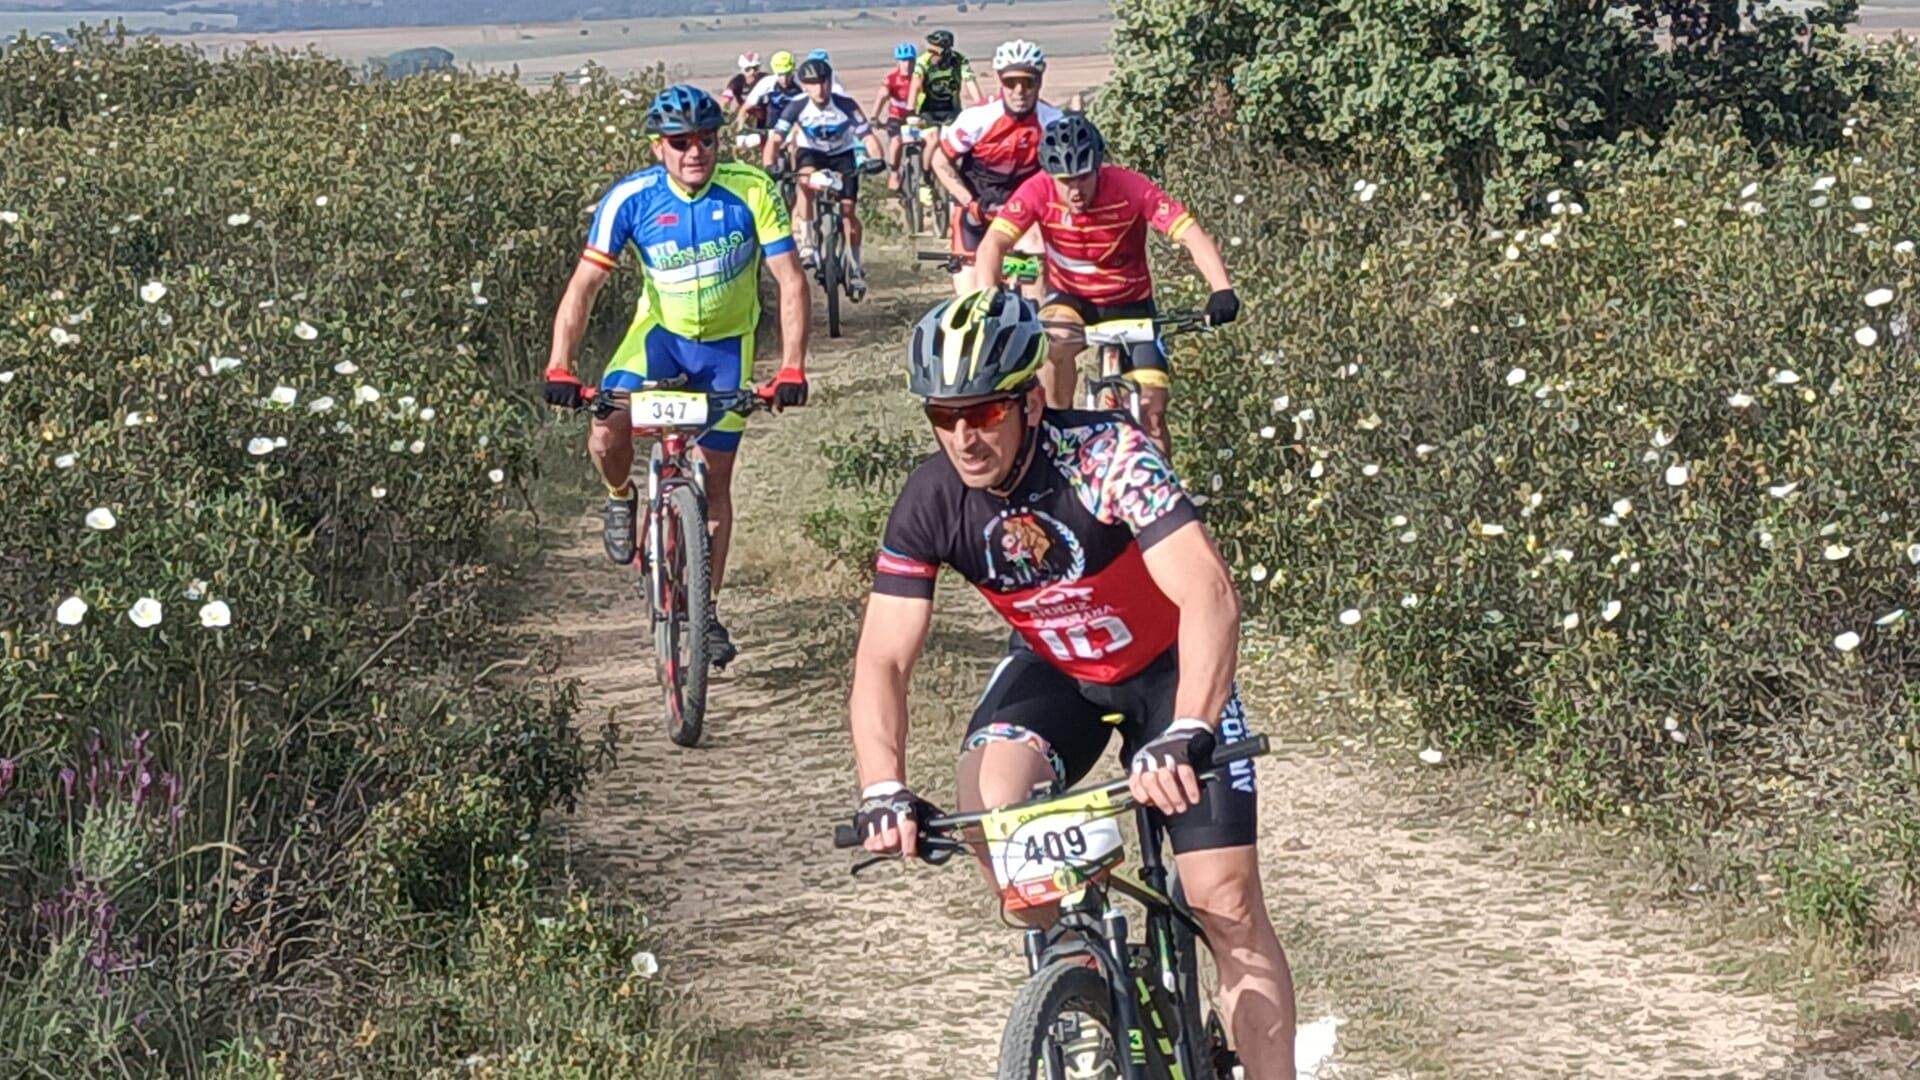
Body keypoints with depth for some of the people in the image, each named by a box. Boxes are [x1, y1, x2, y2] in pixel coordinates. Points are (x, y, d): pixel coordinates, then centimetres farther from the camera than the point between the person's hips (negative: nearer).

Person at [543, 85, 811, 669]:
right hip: (660, 332, 0)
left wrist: (792, 368, -31)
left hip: (726, 343, 0)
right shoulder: (631, 199, -20)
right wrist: (559, 369, -30)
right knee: (607, 435, -25)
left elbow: (791, 279, -21)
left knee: (714, 480, 3)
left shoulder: (752, 191, -22)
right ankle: (622, 498, 11)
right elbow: (584, 285, -19)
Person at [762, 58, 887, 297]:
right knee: (805, 181, -35)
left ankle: (855, 268, 9)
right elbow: (775, 140, -28)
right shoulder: (797, 107, -25)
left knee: (848, 210, -9)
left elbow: (868, 135, -30)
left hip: (842, 154, 0)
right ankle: (806, 244, -28)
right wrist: (769, 166, -47)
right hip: (810, 152, 0)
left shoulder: (846, 105, -27)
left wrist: (876, 158, -50)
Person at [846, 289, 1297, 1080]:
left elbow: (1208, 595, -43)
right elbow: (884, 659, -23)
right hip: (1053, 671, 3)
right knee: (987, 808, -27)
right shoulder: (930, 502, -20)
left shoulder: (1105, 455, -32)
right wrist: (884, 791, -41)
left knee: (1226, 904, -10)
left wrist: (1185, 737, -58)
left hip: (1167, 670, -3)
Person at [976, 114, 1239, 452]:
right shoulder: (1038, 192, -23)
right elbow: (993, 244, -31)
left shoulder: (1130, 188, -26)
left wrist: (1222, 290, -49)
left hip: (1129, 303, 0)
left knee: (1152, 408, -9)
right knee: (1055, 340, -34)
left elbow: (1192, 234, -33)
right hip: (1071, 299, 0)